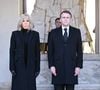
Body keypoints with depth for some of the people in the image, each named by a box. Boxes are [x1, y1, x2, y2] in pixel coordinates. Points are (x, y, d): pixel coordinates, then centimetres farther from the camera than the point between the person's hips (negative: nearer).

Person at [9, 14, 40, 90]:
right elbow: (12, 51, 1)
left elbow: (37, 52, 4)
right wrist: (12, 67, -5)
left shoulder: (35, 34, 4)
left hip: (30, 66, 0)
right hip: (18, 66, 0)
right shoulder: (15, 34, 3)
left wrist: (37, 68, 0)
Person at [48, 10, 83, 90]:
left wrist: (79, 66, -2)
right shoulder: (53, 32, 6)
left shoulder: (76, 32, 6)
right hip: (57, 68, 0)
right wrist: (51, 65, -5)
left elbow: (79, 50, 5)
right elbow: (50, 51, 4)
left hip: (72, 68, 1)